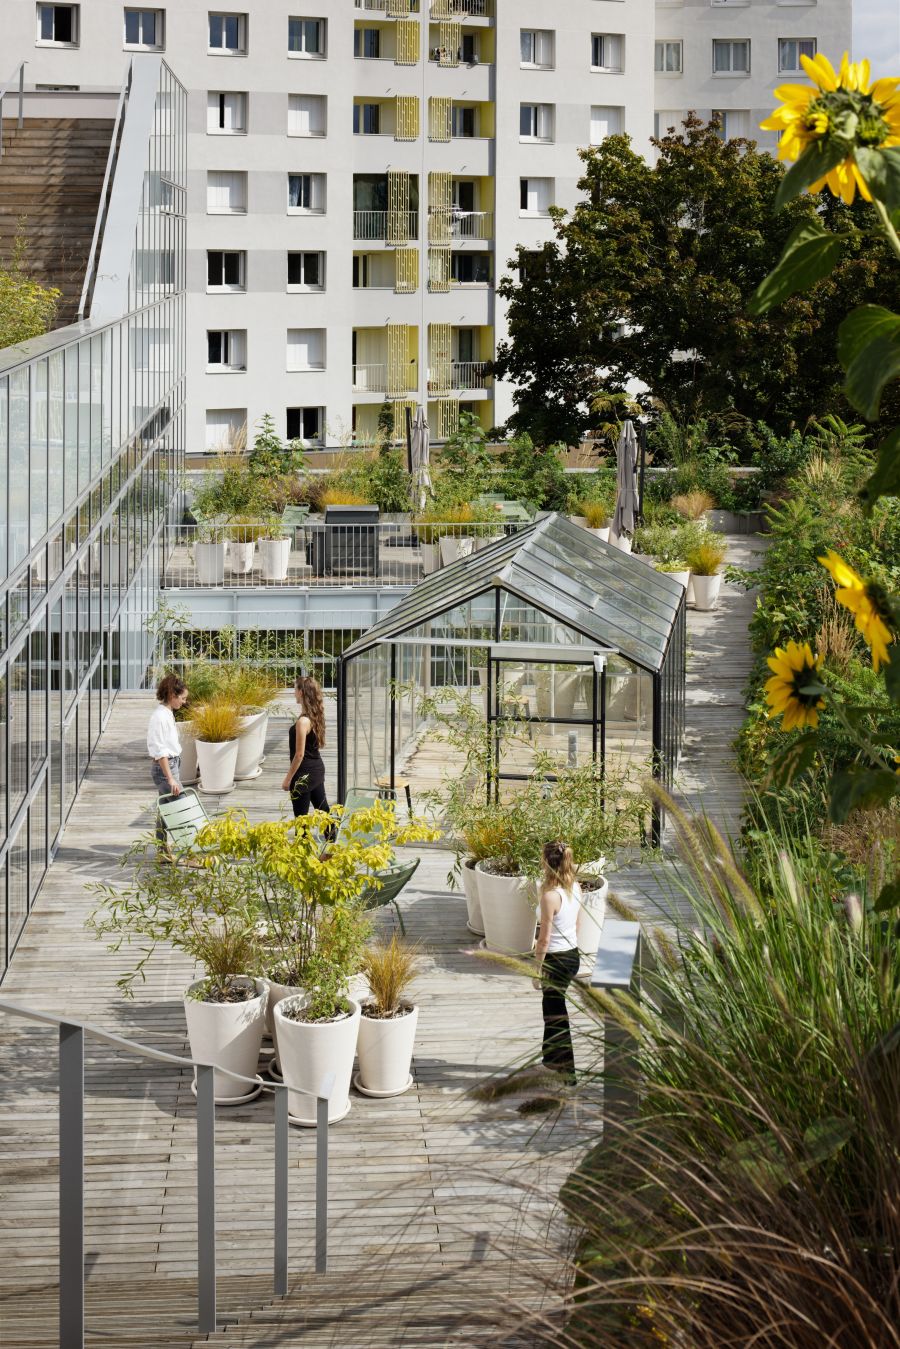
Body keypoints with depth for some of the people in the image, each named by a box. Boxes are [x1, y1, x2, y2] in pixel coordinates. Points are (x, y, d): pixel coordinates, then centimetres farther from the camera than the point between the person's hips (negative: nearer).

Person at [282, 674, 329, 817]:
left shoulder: (303, 721, -22)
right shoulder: (316, 716, 4)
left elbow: (299, 754, -20)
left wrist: (288, 779, -14)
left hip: (304, 773, -9)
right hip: (317, 769, 9)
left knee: (301, 817, 1)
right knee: (323, 809, 17)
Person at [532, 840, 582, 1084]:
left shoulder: (551, 895, -25)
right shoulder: (575, 888, -1)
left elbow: (544, 939, -20)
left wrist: (538, 971, -11)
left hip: (556, 959, -8)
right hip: (573, 954, 8)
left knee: (556, 1013, 6)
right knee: (552, 1006, 24)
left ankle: (567, 1070, 14)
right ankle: (552, 1057, 38)